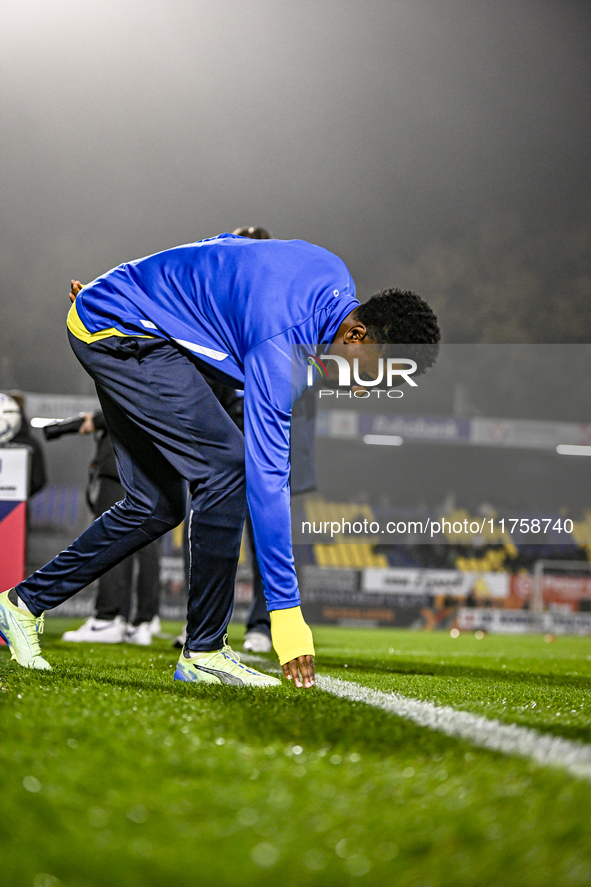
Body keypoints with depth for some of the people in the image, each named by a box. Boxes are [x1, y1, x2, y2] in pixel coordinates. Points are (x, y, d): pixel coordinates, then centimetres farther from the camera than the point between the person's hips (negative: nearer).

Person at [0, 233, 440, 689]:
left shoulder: (336, 278, -3)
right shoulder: (281, 348, -29)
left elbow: (227, 244, 14)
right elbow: (266, 478, -31)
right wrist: (286, 610, -30)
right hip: (116, 330, -10)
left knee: (157, 507, 9)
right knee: (227, 467, -18)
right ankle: (204, 651, -11)